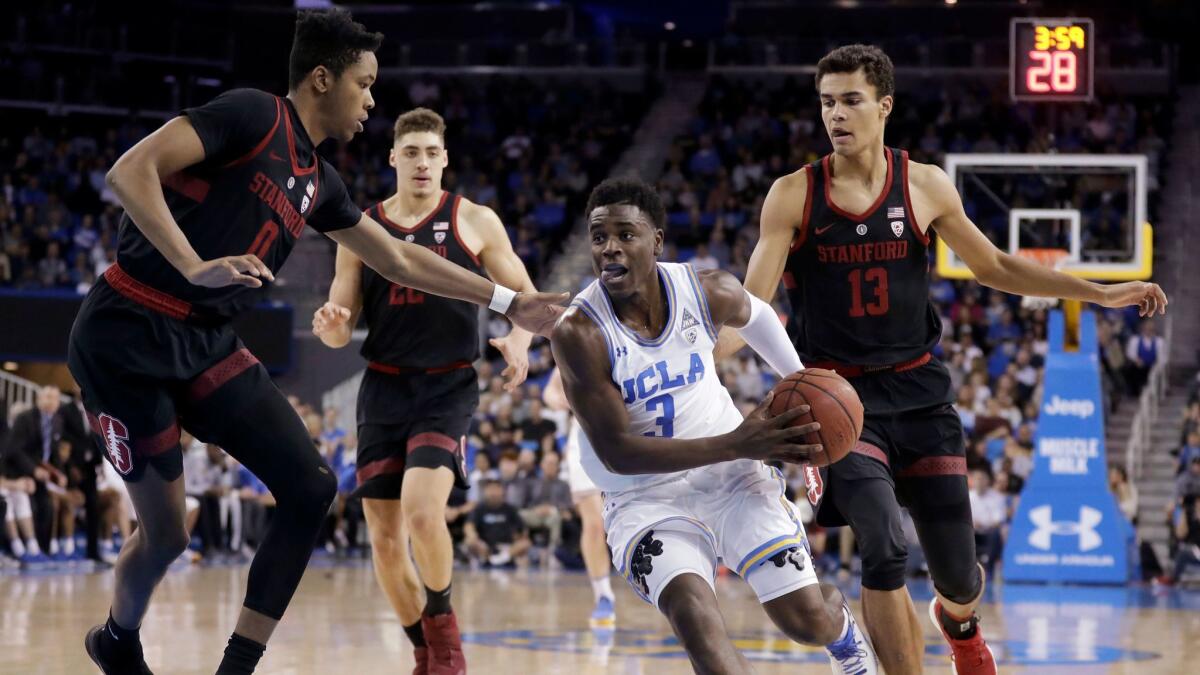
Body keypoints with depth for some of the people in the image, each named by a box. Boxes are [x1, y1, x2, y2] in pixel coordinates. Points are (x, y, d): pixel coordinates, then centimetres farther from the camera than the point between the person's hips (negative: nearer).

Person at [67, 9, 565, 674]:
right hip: (127, 338, -8)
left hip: (205, 344, 8)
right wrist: (196, 267, -31)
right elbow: (129, 171, -21)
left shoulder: (318, 182, 14)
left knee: (311, 488, -5)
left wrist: (511, 303, 25)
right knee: (165, 530, -2)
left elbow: (401, 261, 25)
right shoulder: (251, 115, -11)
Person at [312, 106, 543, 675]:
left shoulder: (474, 222, 0)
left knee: (421, 509, -25)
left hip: (448, 388, -3)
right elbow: (341, 332, 9)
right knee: (384, 538, 1)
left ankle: (441, 620, 0)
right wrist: (330, 326, -15)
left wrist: (520, 339, -16)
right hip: (384, 388, 4)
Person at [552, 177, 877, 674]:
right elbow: (616, 452, -25)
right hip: (644, 498, -3)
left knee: (808, 619, 0)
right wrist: (737, 444, -31)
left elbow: (755, 316, 15)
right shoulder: (578, 334, -23)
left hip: (730, 475, 3)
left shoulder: (707, 292, -12)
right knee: (693, 615, -28)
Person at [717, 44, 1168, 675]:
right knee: (884, 553, -24)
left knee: (958, 577, 5)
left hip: (917, 391, 2)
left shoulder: (924, 186, -1)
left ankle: (958, 622, 44)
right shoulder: (793, 196, -7)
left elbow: (992, 267, 12)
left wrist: (1102, 293, 9)